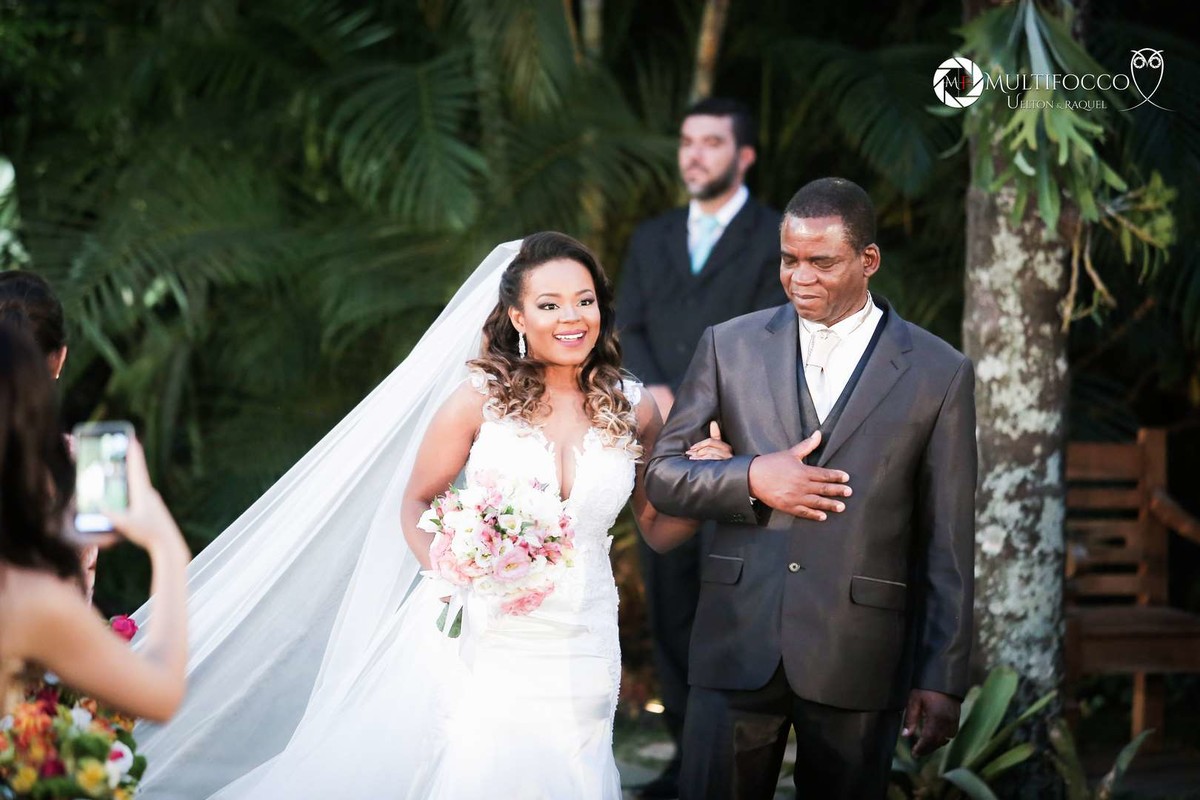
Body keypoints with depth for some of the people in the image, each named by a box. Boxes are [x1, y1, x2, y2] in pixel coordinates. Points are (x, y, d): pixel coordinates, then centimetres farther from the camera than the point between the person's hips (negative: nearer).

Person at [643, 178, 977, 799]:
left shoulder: (939, 373, 2)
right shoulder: (730, 346, 7)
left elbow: (947, 545, 2)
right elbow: (662, 476, 9)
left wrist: (941, 678, 0)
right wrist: (751, 479, -10)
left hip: (855, 656, -1)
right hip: (737, 646, 1)